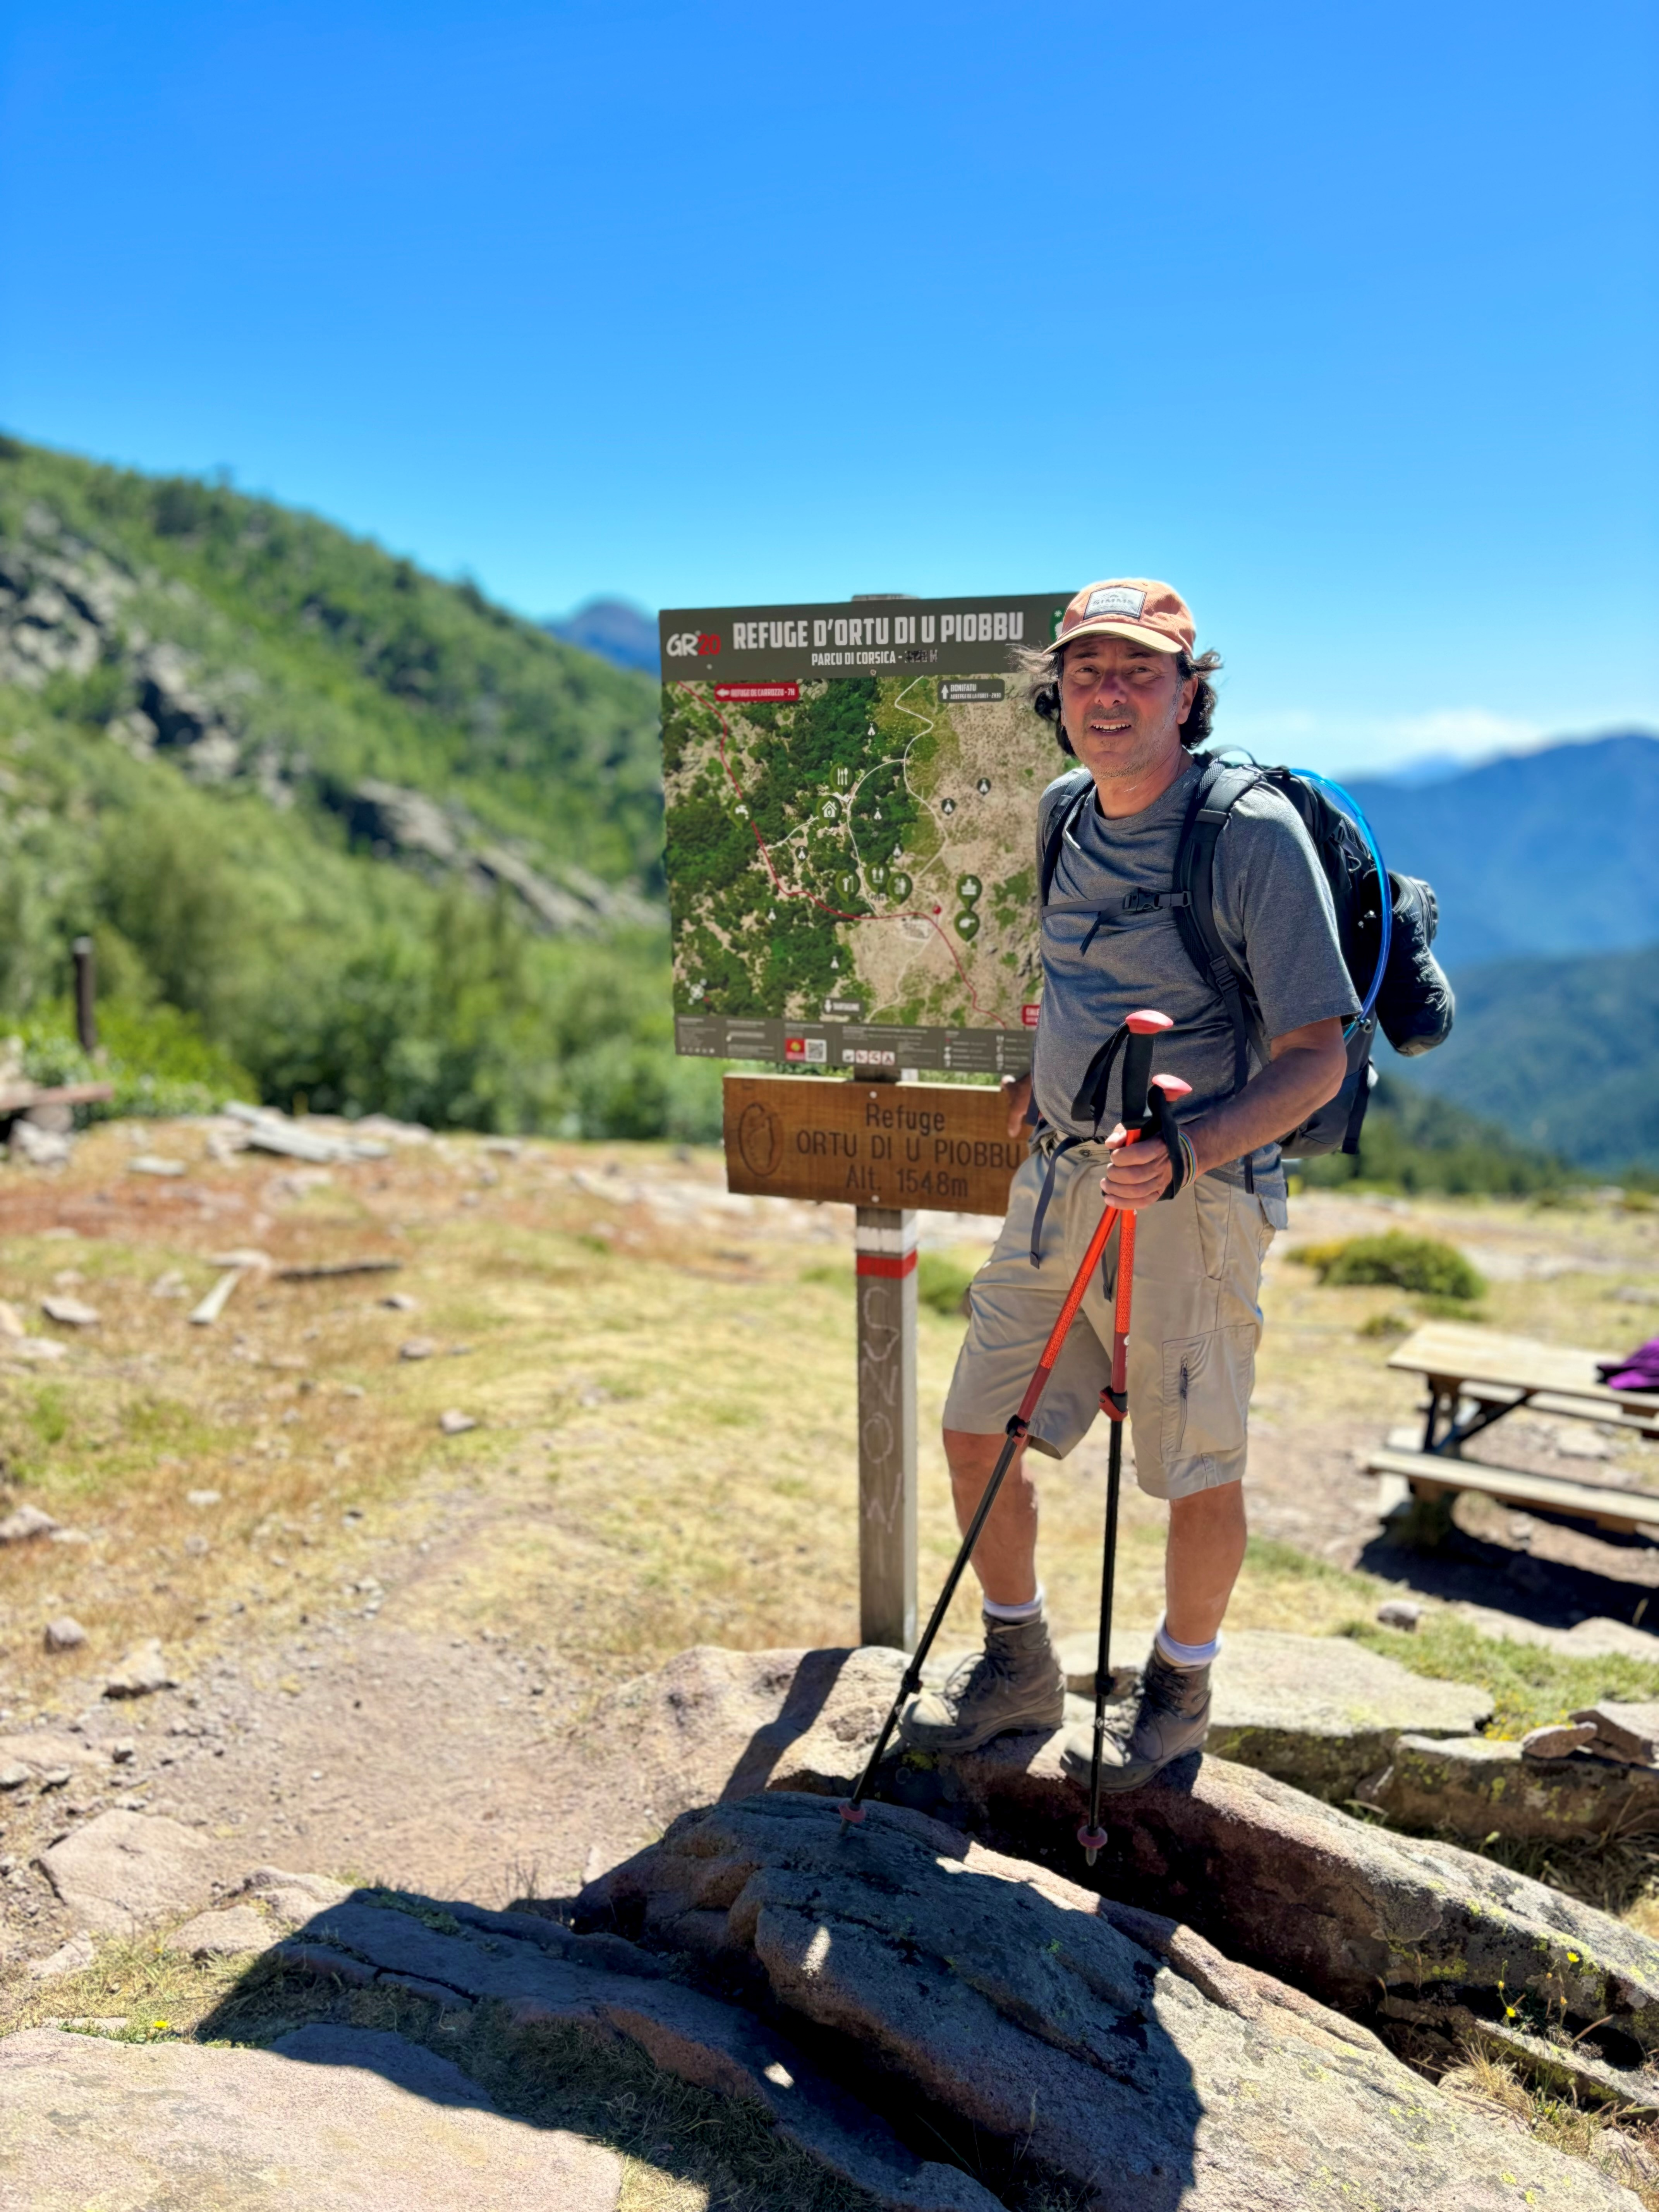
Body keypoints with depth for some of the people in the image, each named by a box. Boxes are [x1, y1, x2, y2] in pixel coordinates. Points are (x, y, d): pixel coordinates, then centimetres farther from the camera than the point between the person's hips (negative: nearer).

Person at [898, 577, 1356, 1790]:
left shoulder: (1258, 835, -14)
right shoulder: (1062, 816, 7)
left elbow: (1317, 1055, -16)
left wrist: (1191, 1148, -30)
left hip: (1195, 1199, -6)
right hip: (1059, 1178, 7)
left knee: (1199, 1473, 6)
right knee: (979, 1430, 9)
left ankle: (1181, 1690, 33)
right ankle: (1019, 1668, 31)